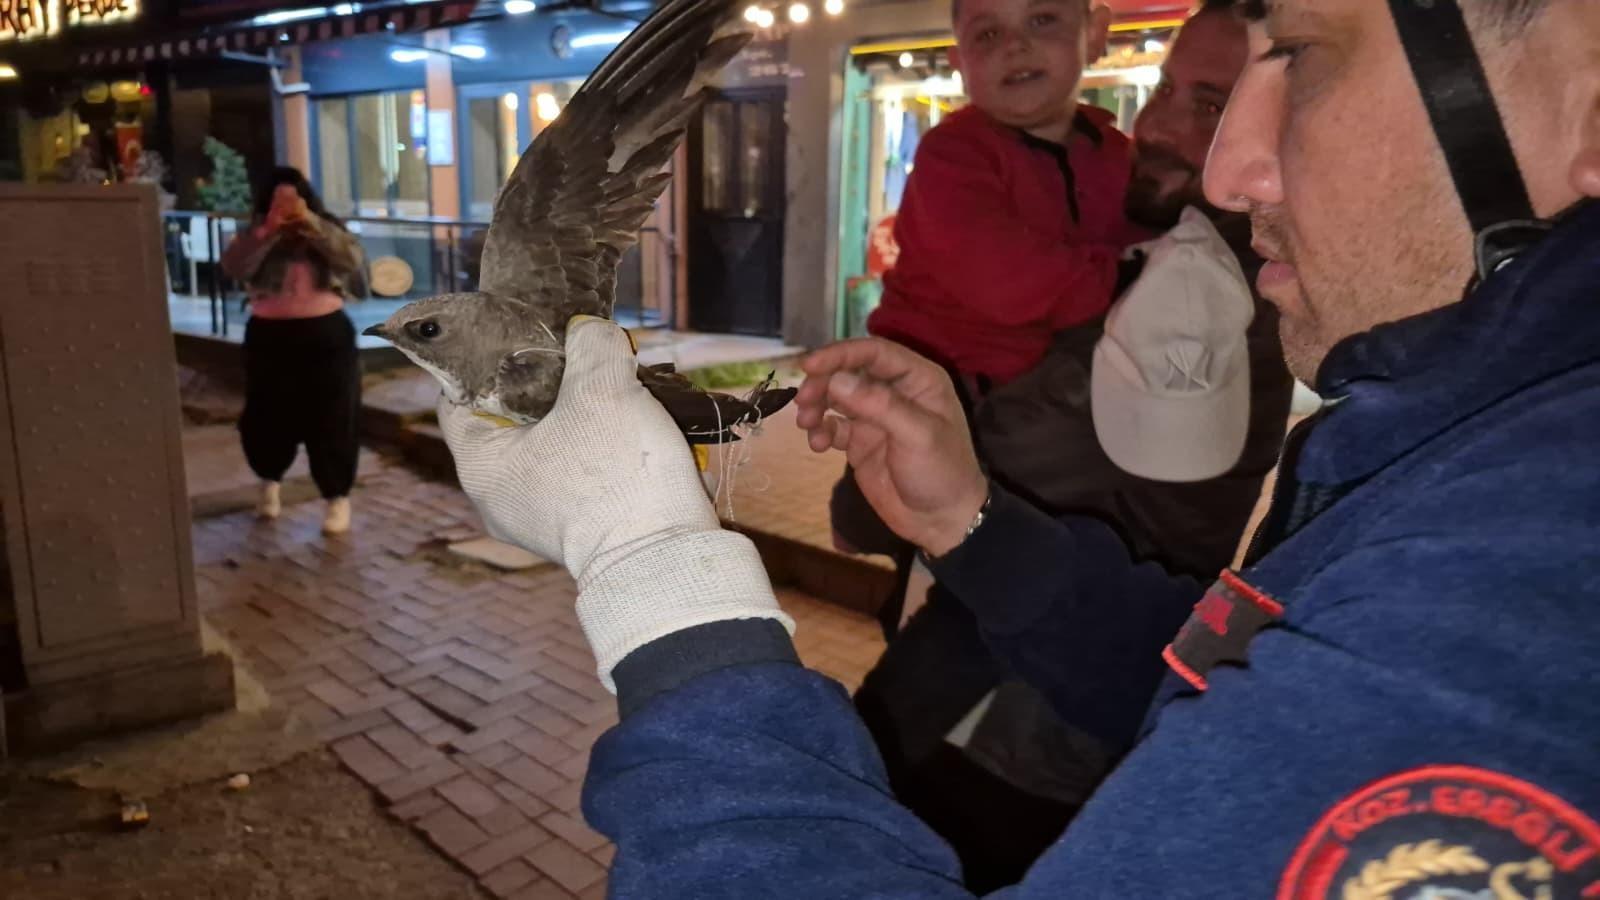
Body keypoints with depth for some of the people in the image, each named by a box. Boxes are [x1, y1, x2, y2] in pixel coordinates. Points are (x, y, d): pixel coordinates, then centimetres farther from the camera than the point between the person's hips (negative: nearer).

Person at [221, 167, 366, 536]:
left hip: (326, 335, -1)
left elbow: (352, 259, -16)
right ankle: (270, 481, 35)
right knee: (267, 419, 7)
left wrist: (311, 223, -22)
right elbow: (233, 266, -15)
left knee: (332, 420, -2)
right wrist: (267, 231, -23)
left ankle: (338, 498, 8)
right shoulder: (256, 237, 5)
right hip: (270, 337, 1)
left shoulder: (326, 232, 5)